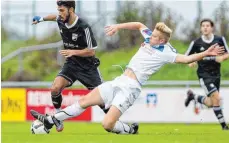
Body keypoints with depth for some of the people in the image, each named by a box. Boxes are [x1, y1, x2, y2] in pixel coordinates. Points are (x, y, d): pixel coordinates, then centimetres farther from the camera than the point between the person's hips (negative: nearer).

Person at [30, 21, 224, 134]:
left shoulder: (165, 52, -12)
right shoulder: (150, 39, 8)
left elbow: (185, 59, -23)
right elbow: (139, 25, 24)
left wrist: (205, 54, -36)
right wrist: (118, 26, 20)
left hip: (130, 88, -8)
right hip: (118, 82, 8)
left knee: (108, 124, -22)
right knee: (84, 101, 8)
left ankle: (131, 130, 5)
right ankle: (51, 120, 13)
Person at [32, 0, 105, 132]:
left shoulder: (83, 27, -25)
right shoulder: (61, 21, -8)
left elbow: (92, 51, -19)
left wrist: (73, 52, -29)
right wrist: (42, 19, 32)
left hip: (88, 66, -4)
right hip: (71, 64, 4)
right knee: (55, 89, -18)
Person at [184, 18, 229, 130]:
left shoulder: (220, 40, -3)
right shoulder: (196, 43, -8)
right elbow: (186, 57, 4)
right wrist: (191, 62, -18)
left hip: (216, 74, 4)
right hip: (204, 75, -4)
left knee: (210, 103, 12)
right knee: (216, 97, -21)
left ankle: (193, 96, 40)